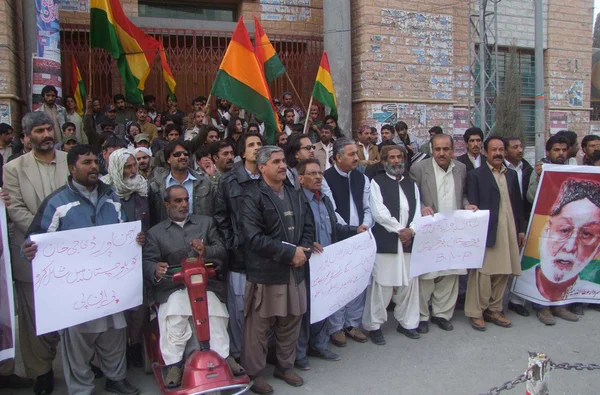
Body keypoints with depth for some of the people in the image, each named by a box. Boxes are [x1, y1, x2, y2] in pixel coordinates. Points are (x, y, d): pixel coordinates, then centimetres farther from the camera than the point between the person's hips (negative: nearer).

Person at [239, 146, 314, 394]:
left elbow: (308, 227, 13)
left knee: (291, 322, 16)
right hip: (265, 273, -6)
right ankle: (253, 373, 22)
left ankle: (285, 366, 35)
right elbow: (254, 237, -19)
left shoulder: (295, 195, 13)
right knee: (259, 326, 5)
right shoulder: (252, 197, -10)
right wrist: (290, 252, -18)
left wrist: (303, 252, -6)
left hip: (295, 271, 6)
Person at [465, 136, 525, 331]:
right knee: (482, 273, -3)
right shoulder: (475, 175, 0)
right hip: (486, 231, -5)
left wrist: (521, 229, 14)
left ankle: (494, 310, 22)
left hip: (508, 232, 5)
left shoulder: (512, 174, 15)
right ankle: (476, 313, 8)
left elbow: (518, 204, 16)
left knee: (502, 273, 9)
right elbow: (472, 205, -5)